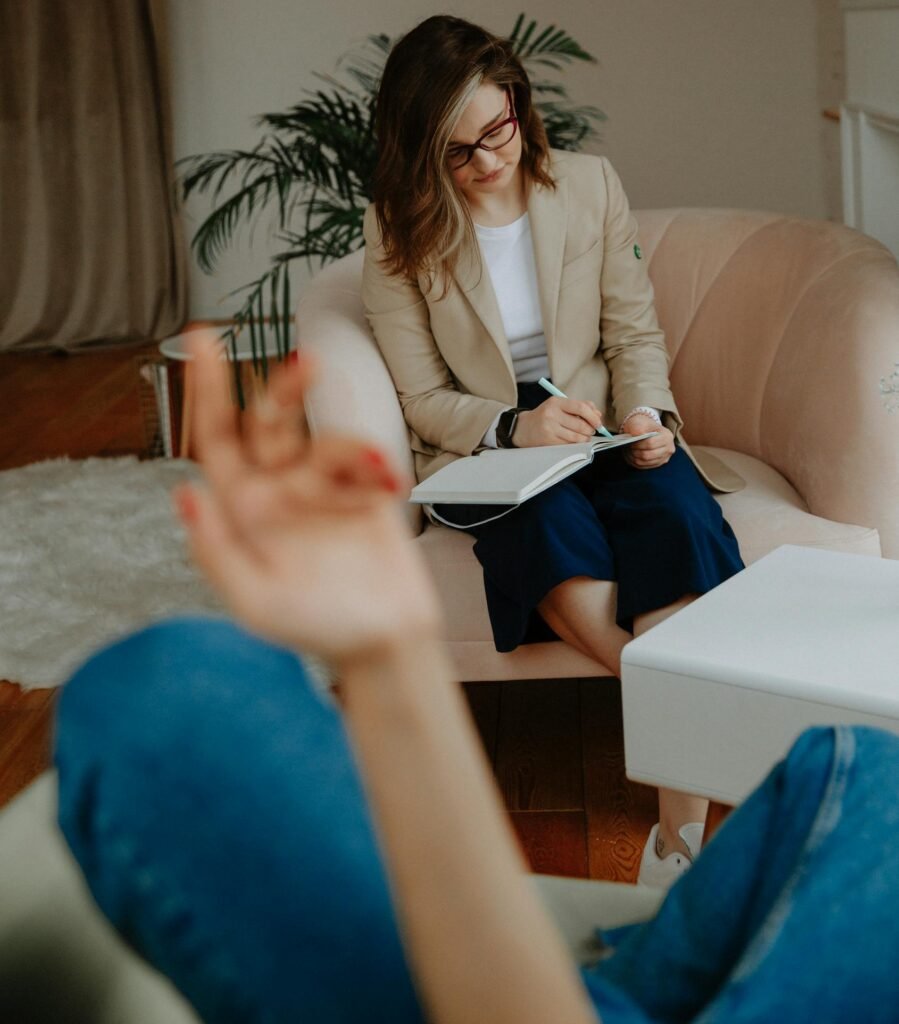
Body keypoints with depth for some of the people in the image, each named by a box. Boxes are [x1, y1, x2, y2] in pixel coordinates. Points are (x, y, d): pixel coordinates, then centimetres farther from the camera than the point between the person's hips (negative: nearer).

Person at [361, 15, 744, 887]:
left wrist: (645, 412, -13)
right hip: (482, 454, -1)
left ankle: (680, 830, -35)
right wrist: (514, 427, -21)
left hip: (601, 433, 1)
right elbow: (424, 398, -1)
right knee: (551, 520, -38)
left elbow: (636, 332, 8)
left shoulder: (590, 185, 4)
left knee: (678, 512, -32)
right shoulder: (396, 229, -1)